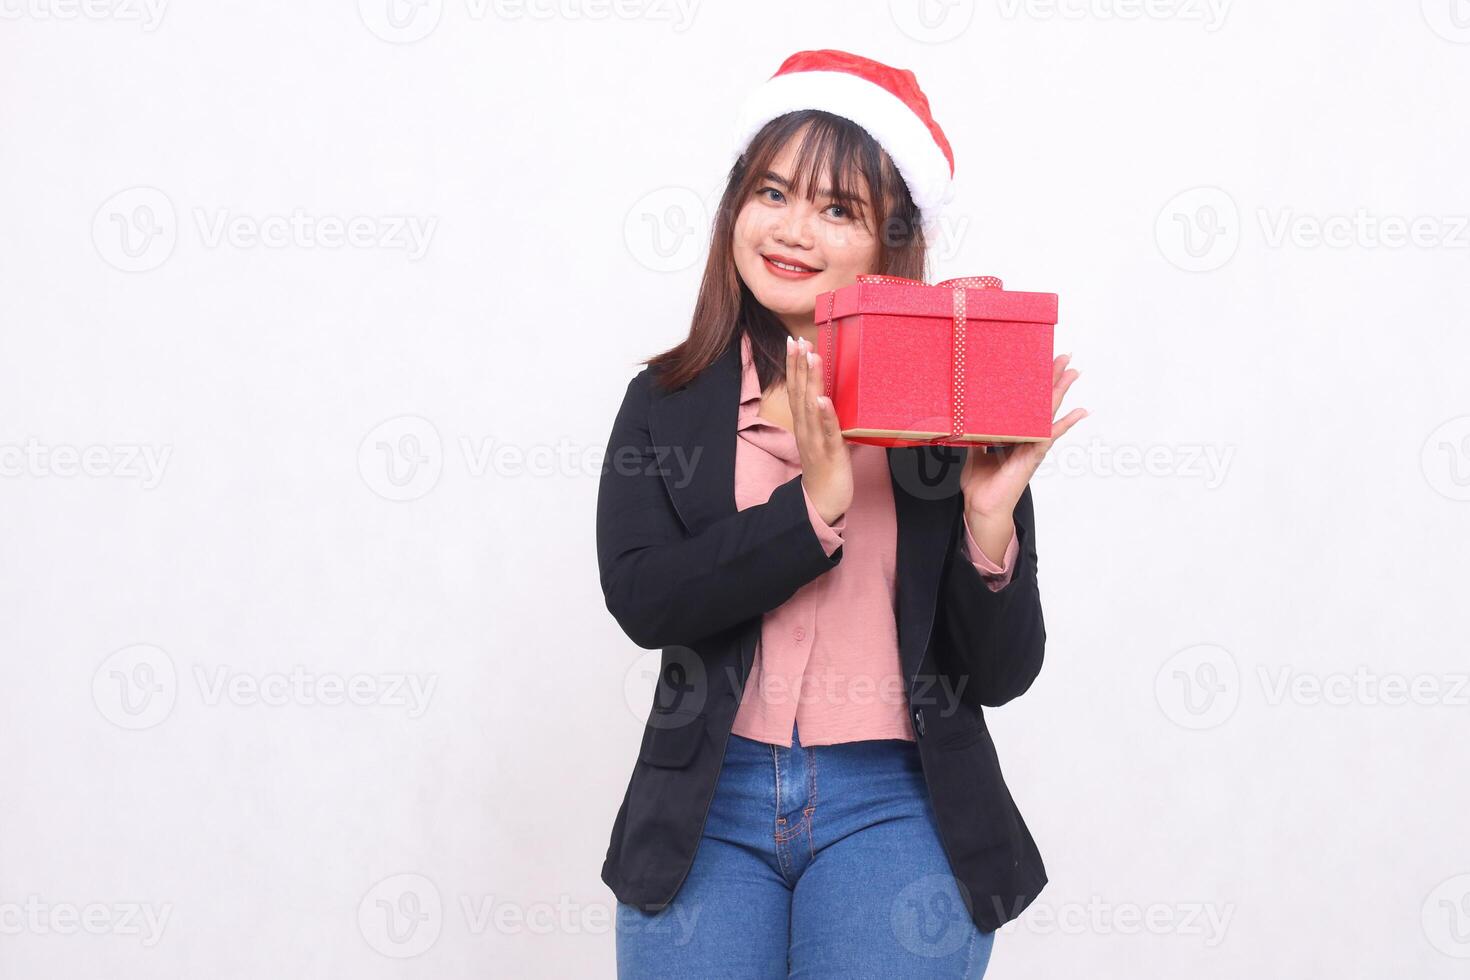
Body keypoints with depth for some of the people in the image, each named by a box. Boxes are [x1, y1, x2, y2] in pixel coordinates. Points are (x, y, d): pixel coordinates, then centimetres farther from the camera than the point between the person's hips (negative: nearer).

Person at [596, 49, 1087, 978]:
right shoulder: (670, 401, 6)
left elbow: (1001, 674, -1)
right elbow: (640, 597, -9)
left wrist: (990, 515, -17)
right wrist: (814, 503, -17)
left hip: (897, 805, -1)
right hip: (709, 805, 1)